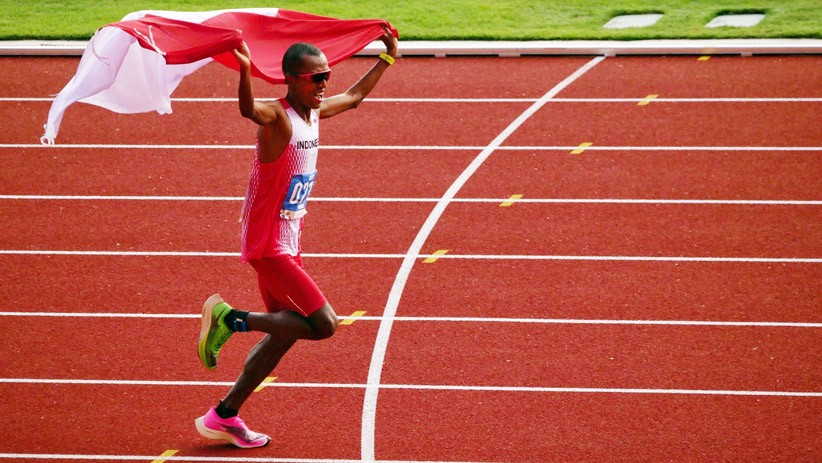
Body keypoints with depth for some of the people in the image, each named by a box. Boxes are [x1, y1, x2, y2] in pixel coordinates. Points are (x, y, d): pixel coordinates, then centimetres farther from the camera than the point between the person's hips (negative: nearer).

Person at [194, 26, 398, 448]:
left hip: (287, 244, 9)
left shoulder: (315, 112, 7)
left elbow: (353, 97, 29)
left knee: (285, 333, 15)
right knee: (323, 324, -14)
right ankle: (230, 319, -4)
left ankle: (224, 417, 21)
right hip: (268, 246, -9)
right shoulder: (278, 116, -19)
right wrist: (244, 70, -64)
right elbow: (249, 110, -44)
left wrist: (386, 58, 32)